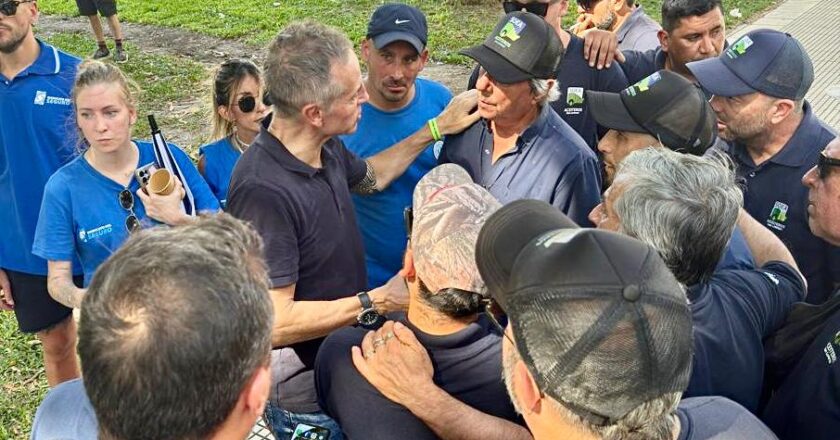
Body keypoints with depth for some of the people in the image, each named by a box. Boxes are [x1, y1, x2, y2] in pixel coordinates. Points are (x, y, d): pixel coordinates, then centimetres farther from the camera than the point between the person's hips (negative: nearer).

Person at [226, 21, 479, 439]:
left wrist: (436, 129, 14)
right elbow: (274, 323, -31)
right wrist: (377, 303, -28)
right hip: (304, 390, -8)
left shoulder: (327, 147, -6)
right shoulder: (264, 191, -33)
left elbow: (369, 176, 18)